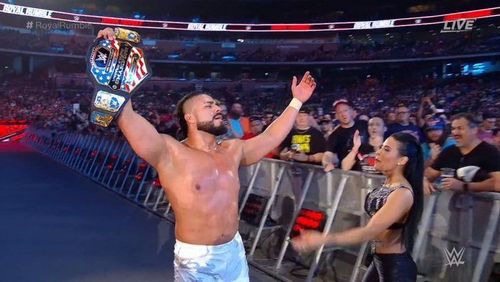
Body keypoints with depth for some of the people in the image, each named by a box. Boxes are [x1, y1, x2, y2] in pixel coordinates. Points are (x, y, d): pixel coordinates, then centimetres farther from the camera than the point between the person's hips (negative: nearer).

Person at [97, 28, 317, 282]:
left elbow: (270, 137, 17)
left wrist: (296, 102, 21)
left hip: (235, 252, 6)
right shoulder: (170, 153, -15)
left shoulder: (232, 150, 5)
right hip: (196, 261, -5)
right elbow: (125, 116, -25)